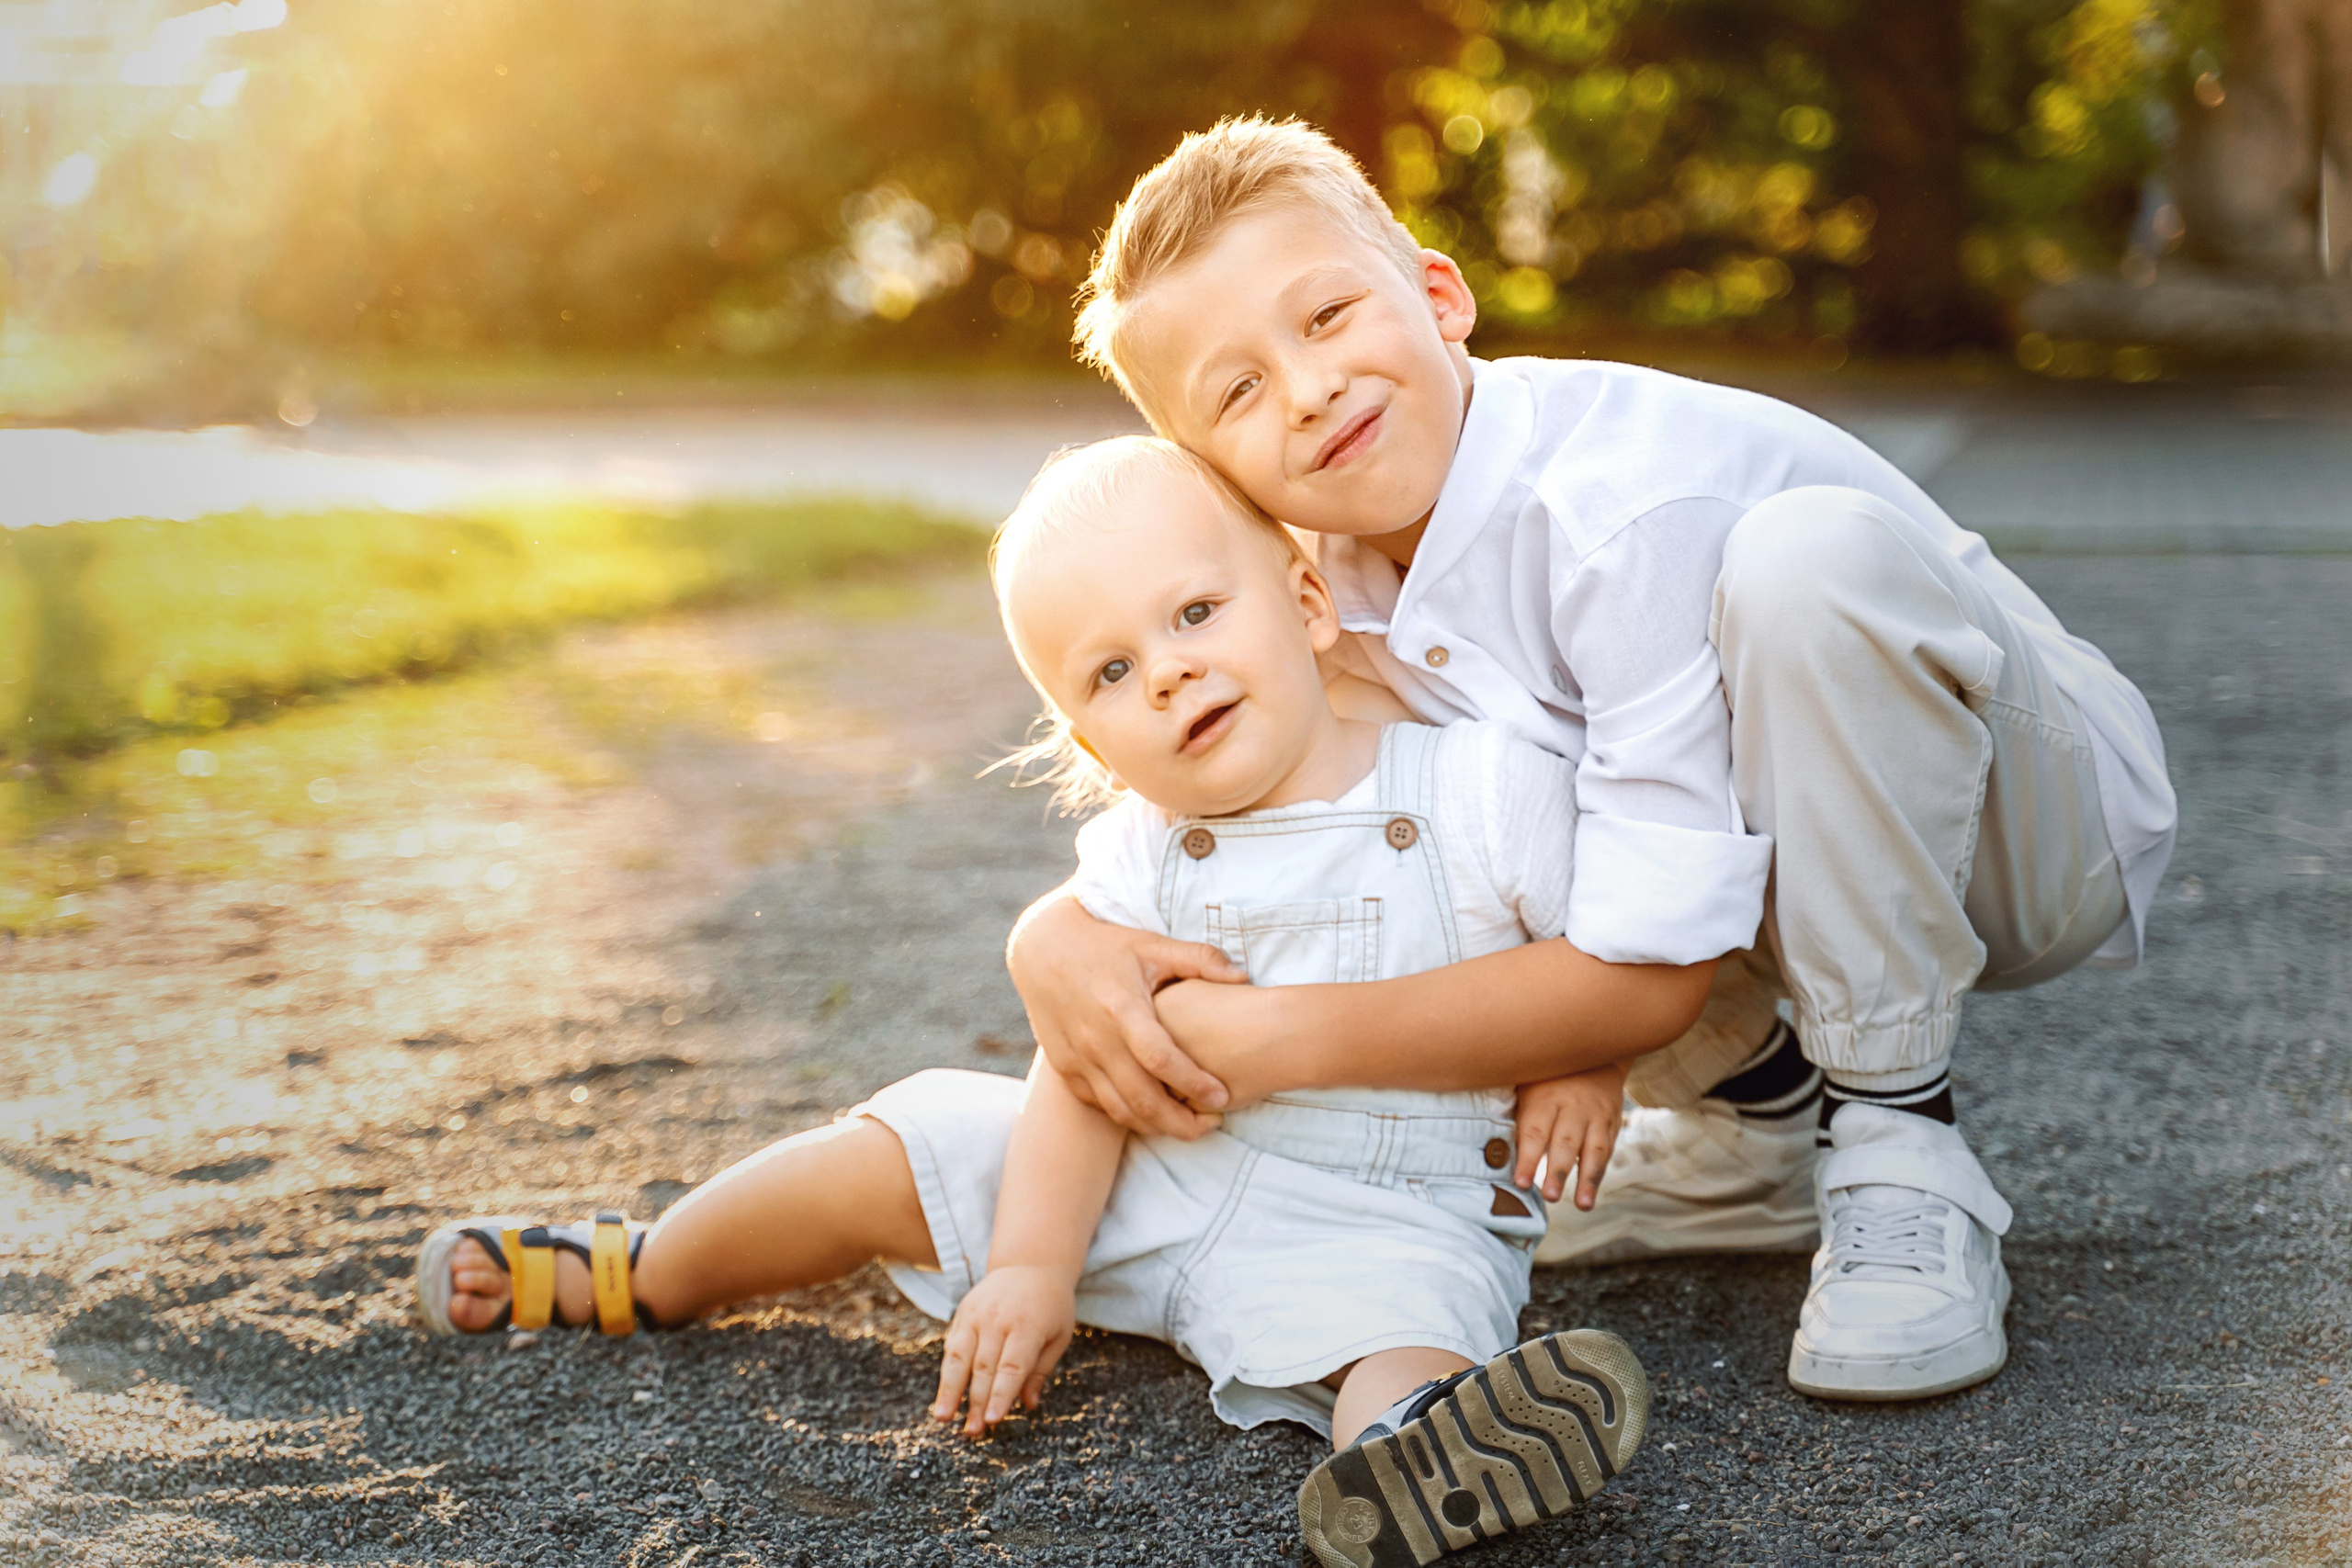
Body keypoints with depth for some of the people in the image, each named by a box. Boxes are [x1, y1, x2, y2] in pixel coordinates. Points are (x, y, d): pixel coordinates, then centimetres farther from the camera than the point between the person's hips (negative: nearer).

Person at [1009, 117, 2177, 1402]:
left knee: (1808, 551, -35)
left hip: (2049, 817, -6)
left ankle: (1901, 1151, -19)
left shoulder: (1622, 513, -32)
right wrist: (1059, 932, -23)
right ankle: (1756, 1129, 5)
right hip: (1778, 859, 6)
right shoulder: (1333, 574, -9)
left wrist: (1284, 1041, -32)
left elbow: (1648, 962, -33)